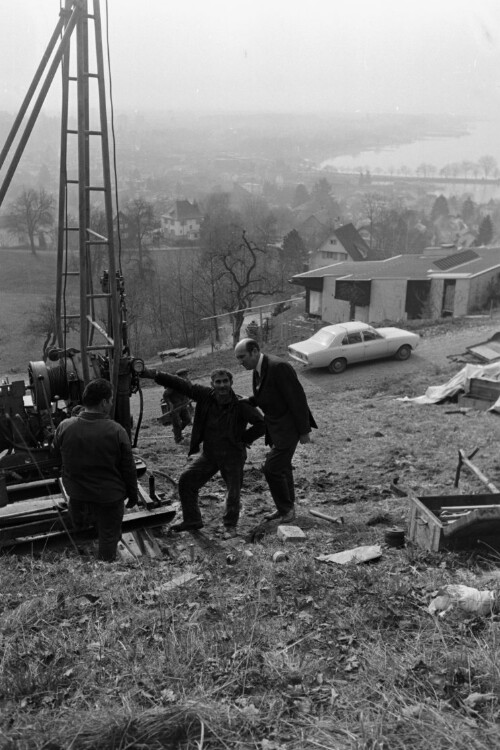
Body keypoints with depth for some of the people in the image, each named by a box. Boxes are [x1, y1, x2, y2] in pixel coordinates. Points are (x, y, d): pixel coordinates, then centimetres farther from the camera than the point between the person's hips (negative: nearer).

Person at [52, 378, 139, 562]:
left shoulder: (65, 427, -14)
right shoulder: (116, 431, -21)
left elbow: (56, 454, 5)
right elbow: (128, 468, -12)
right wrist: (132, 494, 3)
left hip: (76, 491, 3)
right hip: (109, 495, -3)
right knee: (109, 535, 15)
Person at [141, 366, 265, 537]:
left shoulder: (240, 405, -18)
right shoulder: (206, 395, -8)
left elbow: (261, 424, -19)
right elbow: (182, 385, -7)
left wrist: (243, 438, -14)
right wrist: (155, 375, -13)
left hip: (232, 456, -4)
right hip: (209, 455, 4)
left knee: (233, 492, 0)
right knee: (186, 481, 5)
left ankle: (230, 525, 26)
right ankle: (192, 520, 21)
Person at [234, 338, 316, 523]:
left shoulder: (279, 367, -25)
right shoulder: (259, 368, 4)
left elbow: (297, 398, -22)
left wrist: (304, 431, -18)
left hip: (289, 426, -9)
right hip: (275, 425, 9)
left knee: (272, 468, -9)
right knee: (282, 467, 18)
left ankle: (286, 508, 11)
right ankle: (287, 508, 34)